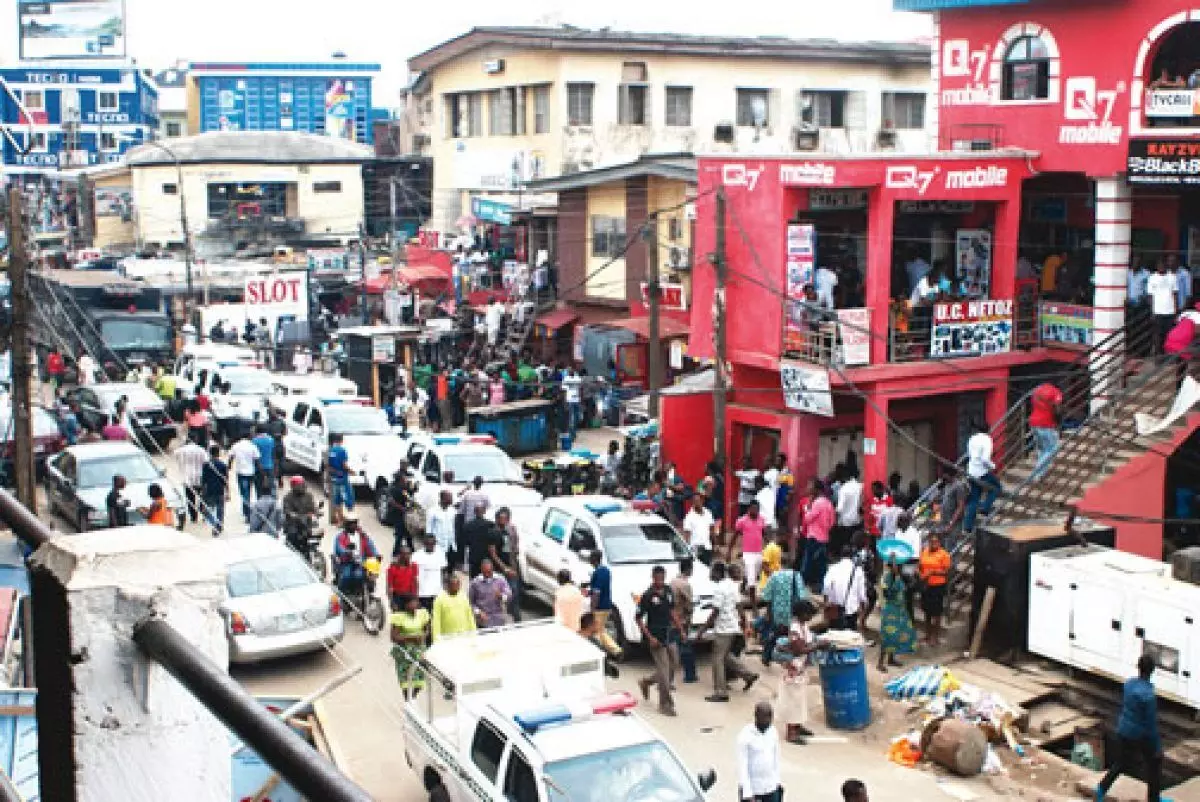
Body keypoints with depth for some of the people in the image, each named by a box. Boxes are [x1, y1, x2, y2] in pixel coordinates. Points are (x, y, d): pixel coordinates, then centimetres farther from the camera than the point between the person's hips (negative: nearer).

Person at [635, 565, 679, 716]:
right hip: (656, 639, -7)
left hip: (669, 636, 7)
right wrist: (650, 637, -18)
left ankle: (646, 682, 36)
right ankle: (665, 704, 6)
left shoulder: (668, 592, 5)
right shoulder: (648, 596, -14)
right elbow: (639, 619, -11)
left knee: (671, 668, 13)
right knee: (664, 671, -5)